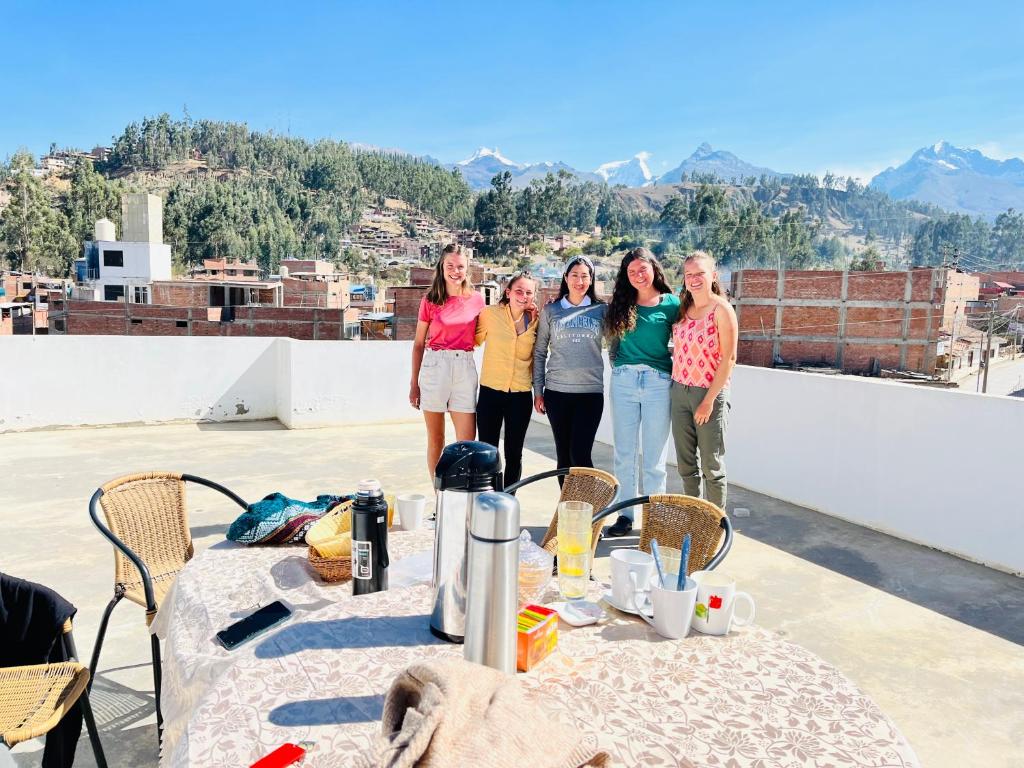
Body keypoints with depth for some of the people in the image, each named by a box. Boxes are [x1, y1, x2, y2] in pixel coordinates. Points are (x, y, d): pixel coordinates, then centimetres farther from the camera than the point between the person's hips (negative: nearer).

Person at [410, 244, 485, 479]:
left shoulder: (476, 299, 6)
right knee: (435, 439, 6)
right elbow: (419, 344, 6)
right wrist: (414, 383, 5)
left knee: (467, 441, -2)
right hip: (434, 367, -1)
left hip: (465, 368, 1)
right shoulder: (430, 300, 2)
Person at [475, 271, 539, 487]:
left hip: (521, 395, 2)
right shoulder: (490, 314, -4)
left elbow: (536, 354, 7)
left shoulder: (534, 320, 2)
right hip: (491, 391, -2)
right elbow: (475, 340, 9)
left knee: (514, 454, 11)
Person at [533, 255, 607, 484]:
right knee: (563, 454, 7)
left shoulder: (601, 310, 6)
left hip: (591, 391, -1)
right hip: (556, 391, 1)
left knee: (580, 454, -9)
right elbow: (539, 353, 9)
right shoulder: (551, 310, 7)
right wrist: (537, 391, 4)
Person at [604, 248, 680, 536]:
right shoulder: (622, 303, 10)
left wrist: (675, 371, -6)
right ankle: (626, 514, 19)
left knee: (653, 457, 3)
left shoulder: (671, 303, 2)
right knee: (624, 453, 8)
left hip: (658, 382, -3)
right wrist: (616, 364, 6)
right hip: (623, 381, 3)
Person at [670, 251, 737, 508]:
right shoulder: (683, 309, 8)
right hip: (680, 391, 6)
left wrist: (709, 400, -16)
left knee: (711, 467, 4)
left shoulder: (721, 309, -10)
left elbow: (729, 359, -13)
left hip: (710, 393, -6)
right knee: (685, 465, 13)